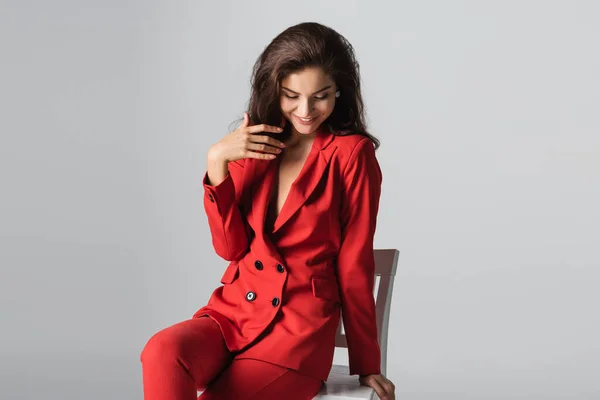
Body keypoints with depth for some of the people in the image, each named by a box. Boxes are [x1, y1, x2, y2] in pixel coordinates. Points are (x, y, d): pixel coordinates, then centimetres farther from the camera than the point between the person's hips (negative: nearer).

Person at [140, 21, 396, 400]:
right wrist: (217, 162, -9)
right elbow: (230, 247, 3)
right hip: (232, 312, 4)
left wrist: (366, 363, 4)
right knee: (162, 353, -27)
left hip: (300, 326, -4)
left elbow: (355, 265, -2)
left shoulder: (351, 153, -6)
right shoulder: (254, 142, 8)